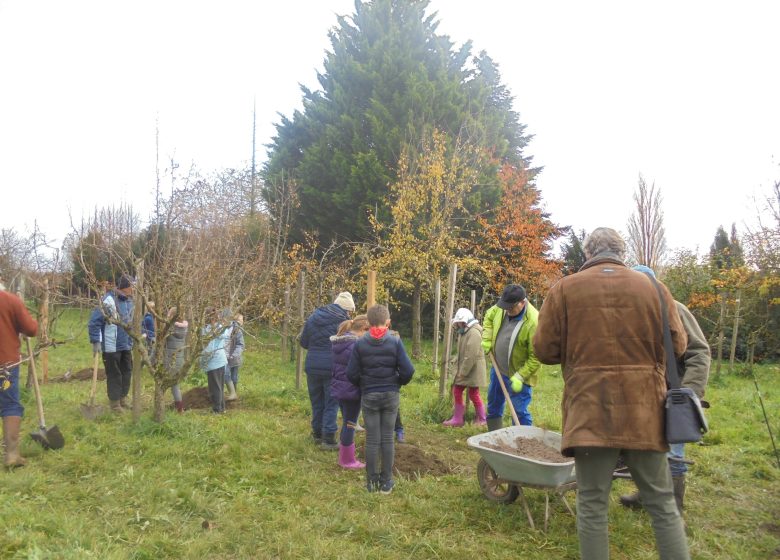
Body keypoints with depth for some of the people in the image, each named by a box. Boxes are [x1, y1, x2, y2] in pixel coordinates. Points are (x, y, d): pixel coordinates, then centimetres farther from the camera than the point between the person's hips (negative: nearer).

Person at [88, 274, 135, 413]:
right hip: (111, 346, -8)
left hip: (126, 345, 8)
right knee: (114, 374, 3)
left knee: (127, 372, 15)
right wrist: (96, 341, -19)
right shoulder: (108, 300, -20)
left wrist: (134, 339, 18)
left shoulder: (129, 301, 7)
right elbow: (94, 321, -19)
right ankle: (115, 402, 16)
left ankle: (123, 398, 31)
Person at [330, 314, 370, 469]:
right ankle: (347, 460, 13)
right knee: (350, 424, 3)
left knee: (346, 422, 19)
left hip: (338, 388, 9)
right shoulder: (356, 344, -21)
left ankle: (344, 457, 29)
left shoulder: (338, 342, 8)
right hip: (352, 390, -9)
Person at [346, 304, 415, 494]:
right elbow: (408, 370, -10)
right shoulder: (395, 342, -7)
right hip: (391, 395, 0)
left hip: (369, 396, 0)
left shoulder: (360, 344, -5)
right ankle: (386, 481, 15)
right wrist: (398, 383, 9)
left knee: (372, 439, 7)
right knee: (388, 438, 8)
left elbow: (352, 374, -6)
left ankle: (371, 481, 14)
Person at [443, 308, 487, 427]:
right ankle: (457, 419, 17)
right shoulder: (464, 332, 12)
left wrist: (462, 372, -22)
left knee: (473, 394, 1)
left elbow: (471, 356, -25)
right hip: (463, 369, 9)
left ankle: (481, 419, 18)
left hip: (473, 370, -9)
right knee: (457, 392, 9)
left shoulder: (474, 333, -21)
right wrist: (459, 370, 9)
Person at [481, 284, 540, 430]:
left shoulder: (533, 323, -30)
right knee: (493, 406, 20)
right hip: (498, 369, 7)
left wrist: (520, 377, -27)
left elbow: (535, 357, -25)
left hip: (519, 375, -7)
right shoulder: (501, 308, -11)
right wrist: (487, 339, -1)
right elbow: (489, 317, 12)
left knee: (520, 412, -5)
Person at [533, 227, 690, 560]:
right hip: (644, 412, 2)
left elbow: (544, 350, -2)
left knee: (592, 505, 7)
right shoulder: (653, 288, 2)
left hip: (589, 413, -1)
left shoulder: (565, 289, -2)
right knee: (662, 502, 15)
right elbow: (677, 345, 6)